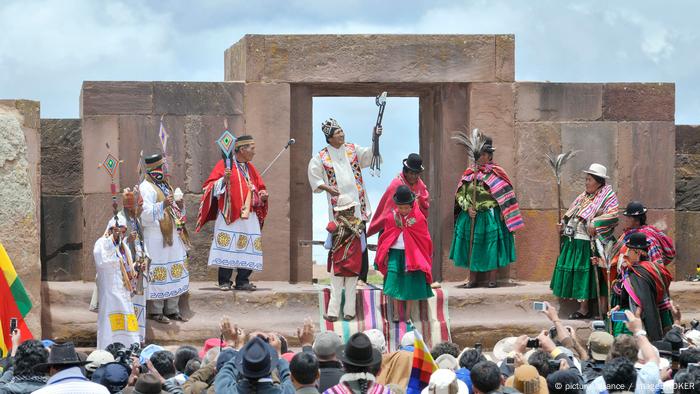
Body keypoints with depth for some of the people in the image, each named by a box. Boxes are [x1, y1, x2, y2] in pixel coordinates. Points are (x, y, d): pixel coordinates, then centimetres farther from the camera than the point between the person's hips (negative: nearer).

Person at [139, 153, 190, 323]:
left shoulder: (165, 186, 17)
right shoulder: (146, 188, -10)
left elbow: (175, 212, 25)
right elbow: (145, 213, -21)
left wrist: (180, 206, 3)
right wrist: (163, 205, -33)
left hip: (172, 237, 9)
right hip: (156, 240, -9)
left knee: (174, 272, 9)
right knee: (158, 273, -7)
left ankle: (172, 310, 15)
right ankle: (155, 311, 0)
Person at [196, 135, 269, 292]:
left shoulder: (250, 168, 17)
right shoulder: (224, 164, -1)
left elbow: (259, 189, 24)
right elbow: (211, 187, -4)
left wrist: (262, 195, 2)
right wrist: (224, 180, -22)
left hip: (249, 217, 5)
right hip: (229, 216, -5)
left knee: (247, 249, -1)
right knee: (227, 249, -8)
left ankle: (243, 281, 5)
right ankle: (224, 281, -3)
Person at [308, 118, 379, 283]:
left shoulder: (352, 149, 10)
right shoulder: (321, 157, 4)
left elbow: (369, 155, -1)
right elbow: (314, 178, 6)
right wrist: (327, 188, -9)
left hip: (357, 202, 2)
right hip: (338, 204, -2)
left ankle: (361, 277, 4)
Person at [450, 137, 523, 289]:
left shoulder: (496, 173, -4)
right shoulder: (469, 173, 7)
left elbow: (505, 196, -6)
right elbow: (460, 194, 6)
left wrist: (503, 214, -13)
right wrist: (468, 208, -9)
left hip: (491, 217, -4)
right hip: (471, 218, 4)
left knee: (492, 249, 0)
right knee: (472, 249, 7)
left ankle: (492, 280, 8)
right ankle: (472, 280, 15)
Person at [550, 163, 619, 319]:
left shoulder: (608, 196, -3)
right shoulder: (584, 196, 20)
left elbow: (612, 215, -18)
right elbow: (572, 214, 28)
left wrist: (595, 224, -25)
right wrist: (564, 224, 12)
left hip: (592, 243, -8)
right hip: (575, 242, 8)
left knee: (597, 276, -7)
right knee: (578, 274, 6)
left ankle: (604, 310, -2)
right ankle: (583, 309, 13)